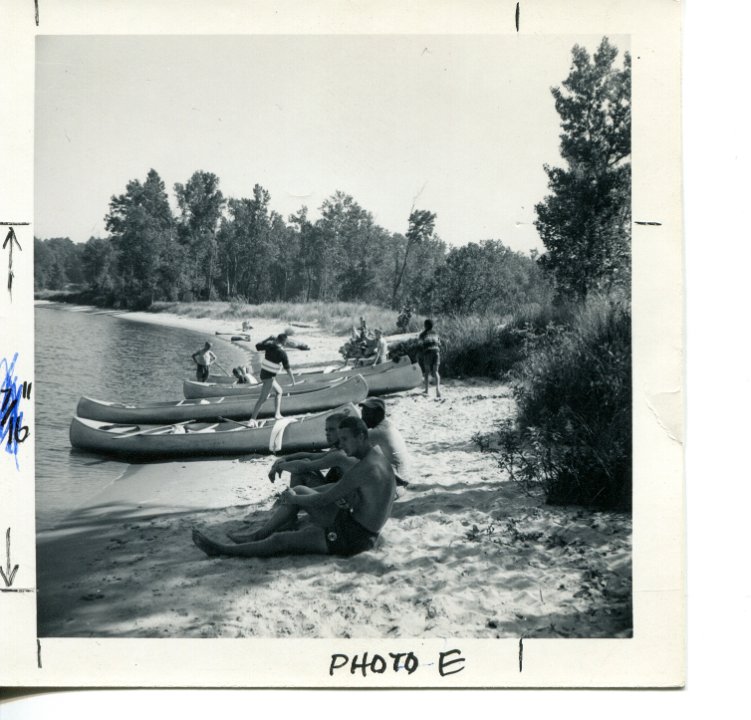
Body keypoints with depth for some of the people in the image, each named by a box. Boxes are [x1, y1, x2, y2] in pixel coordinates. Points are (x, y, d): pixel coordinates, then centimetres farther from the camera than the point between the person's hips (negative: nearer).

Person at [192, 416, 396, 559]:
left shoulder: (365, 468, -26)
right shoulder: (374, 456, 6)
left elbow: (322, 500, -21)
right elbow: (340, 488, 17)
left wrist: (293, 499, -2)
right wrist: (296, 495, 8)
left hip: (353, 537, -10)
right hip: (351, 519, 10)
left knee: (279, 540, -5)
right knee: (299, 490, 12)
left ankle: (221, 550, 7)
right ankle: (258, 535, 15)